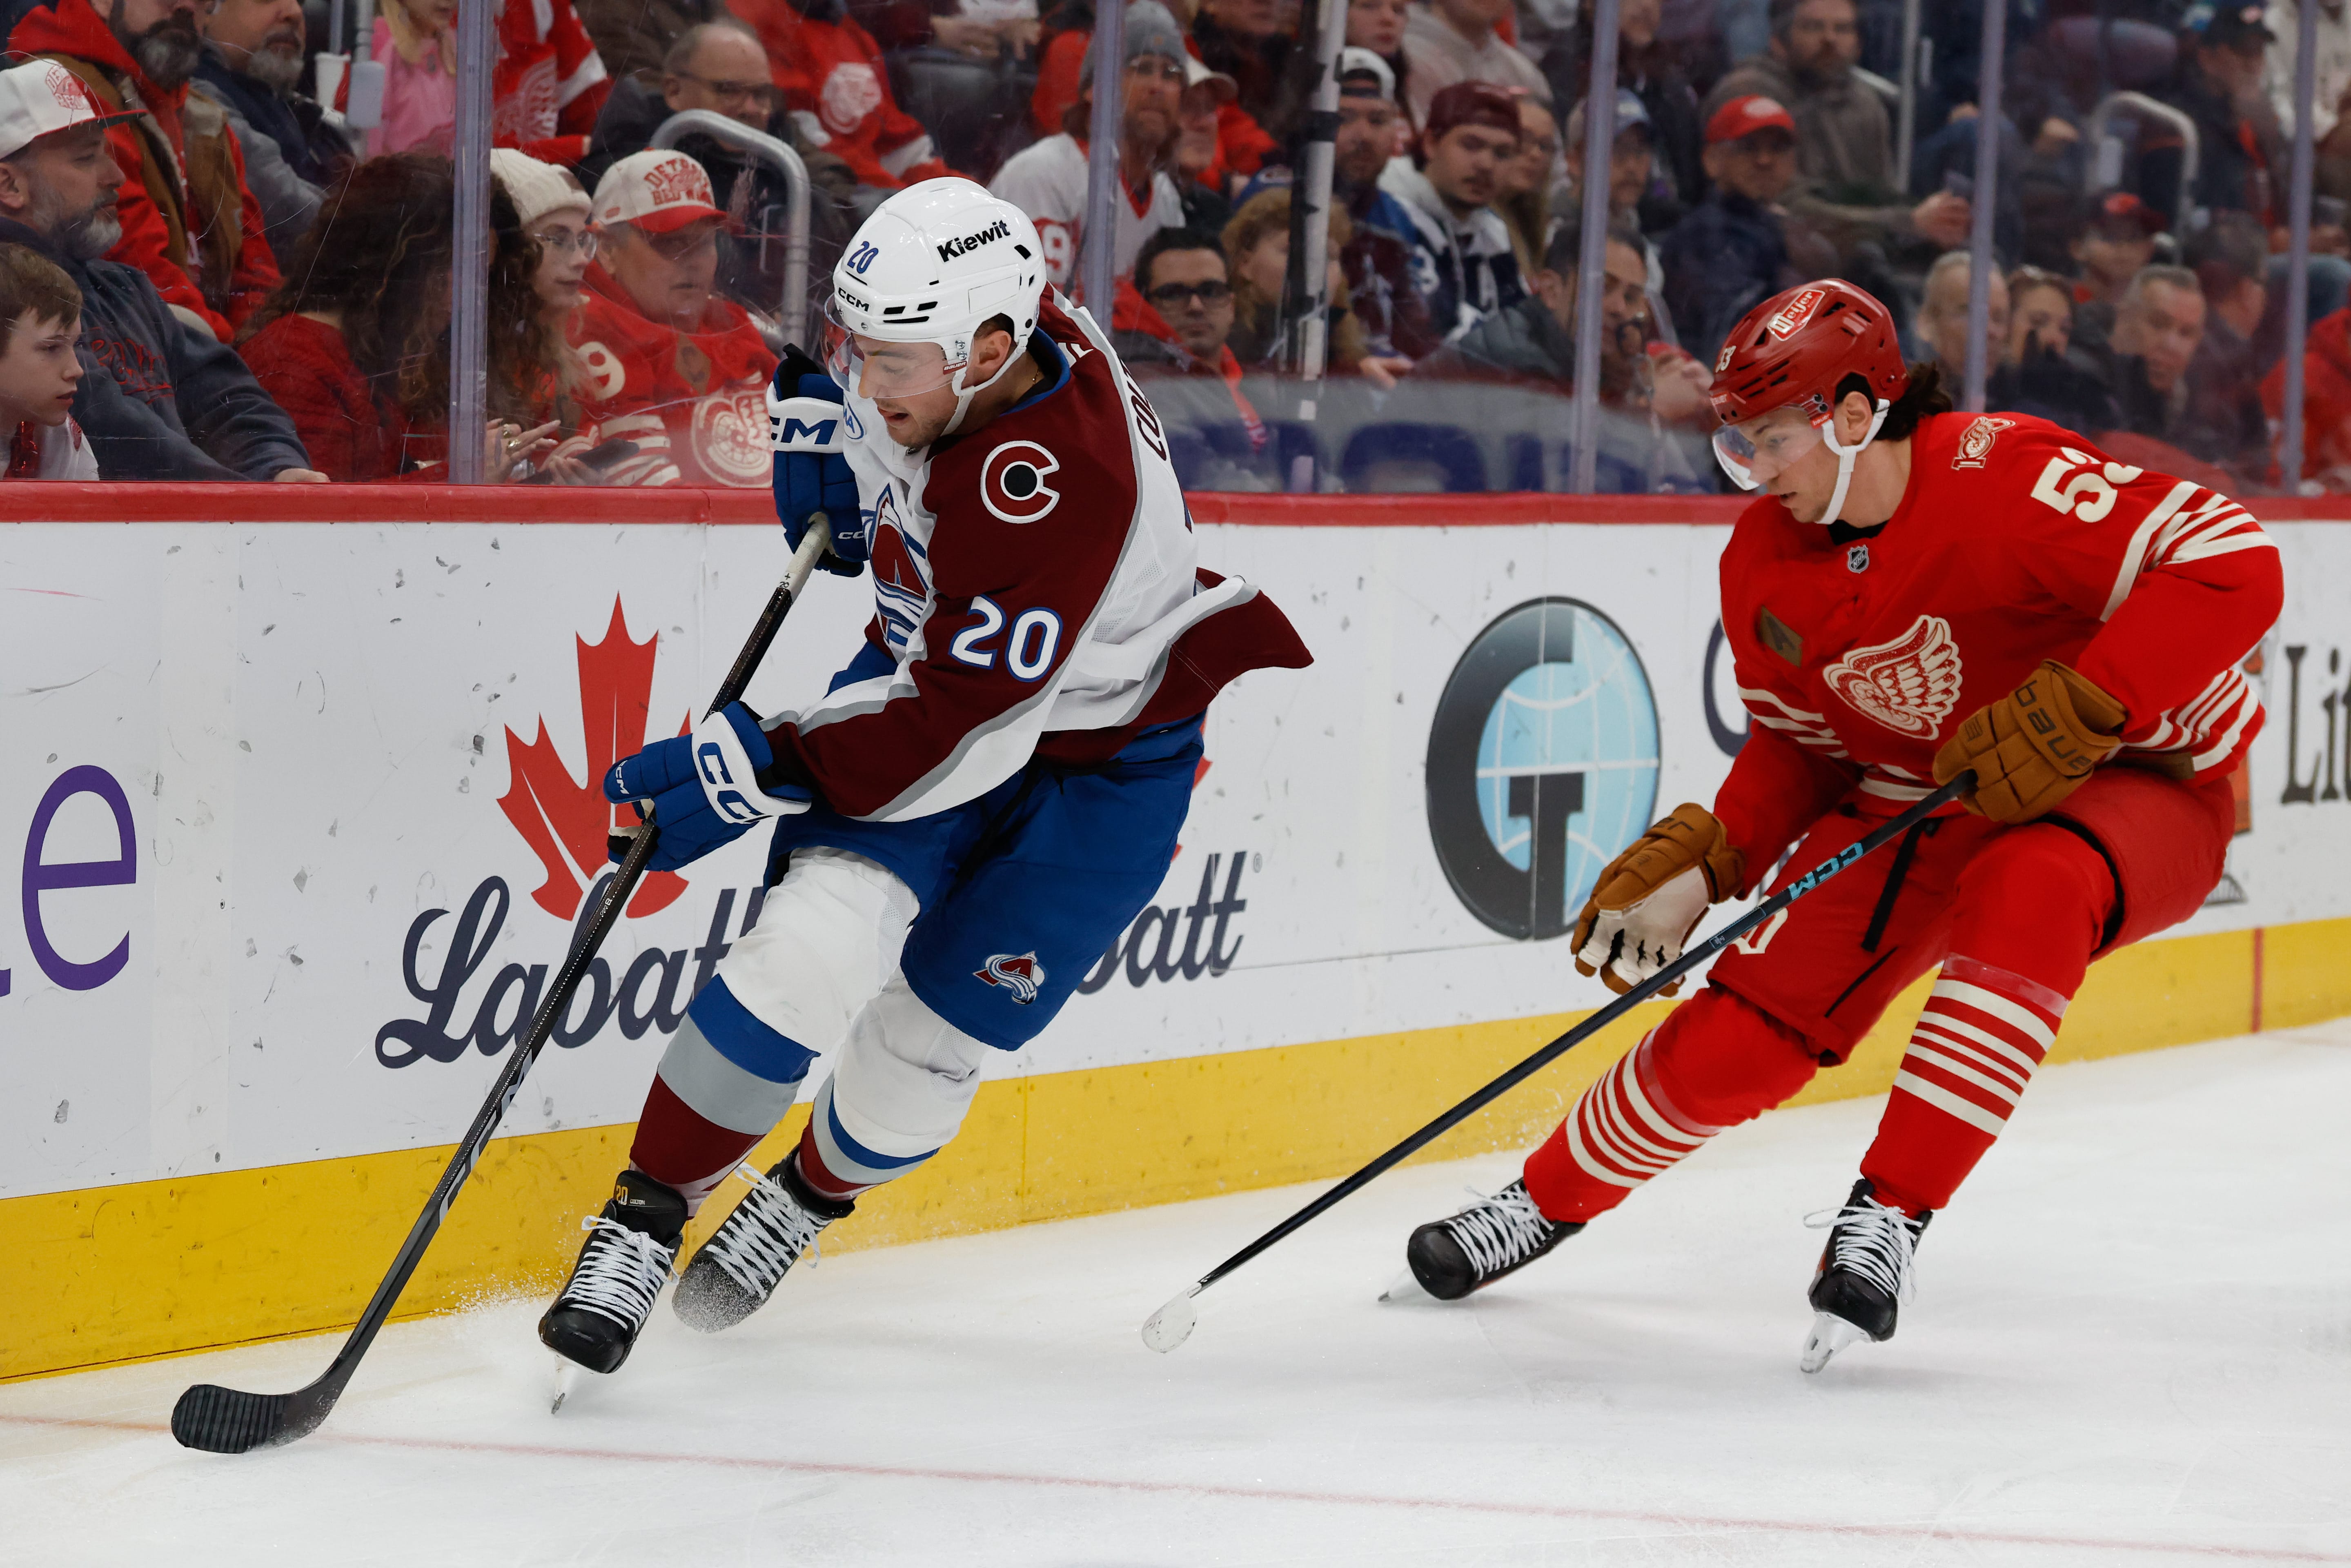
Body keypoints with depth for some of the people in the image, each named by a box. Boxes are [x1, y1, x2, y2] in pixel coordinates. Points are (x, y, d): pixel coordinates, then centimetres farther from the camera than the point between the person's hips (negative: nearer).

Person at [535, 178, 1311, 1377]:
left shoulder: (1061, 493, -38)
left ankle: (810, 1197, 32)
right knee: (826, 932, -19)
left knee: (934, 1038, -1)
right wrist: (814, 423, -5)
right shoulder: (921, 342, -16)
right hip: (930, 661, 5)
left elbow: (950, 733, -36)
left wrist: (753, 771, -34)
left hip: (1098, 760, -5)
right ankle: (645, 1216, -11)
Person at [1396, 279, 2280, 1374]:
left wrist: (2075, 709, -38)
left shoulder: (2001, 480, -28)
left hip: (2138, 782, -5)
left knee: (2026, 889, -40)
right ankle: (1549, 1202, 24)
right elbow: (1795, 744, 9)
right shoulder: (1765, 563, -6)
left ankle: (1889, 1217, -31)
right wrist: (1699, 862, -6)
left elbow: (2236, 565, -33)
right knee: (1734, 1041, -5)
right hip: (1913, 802, 5)